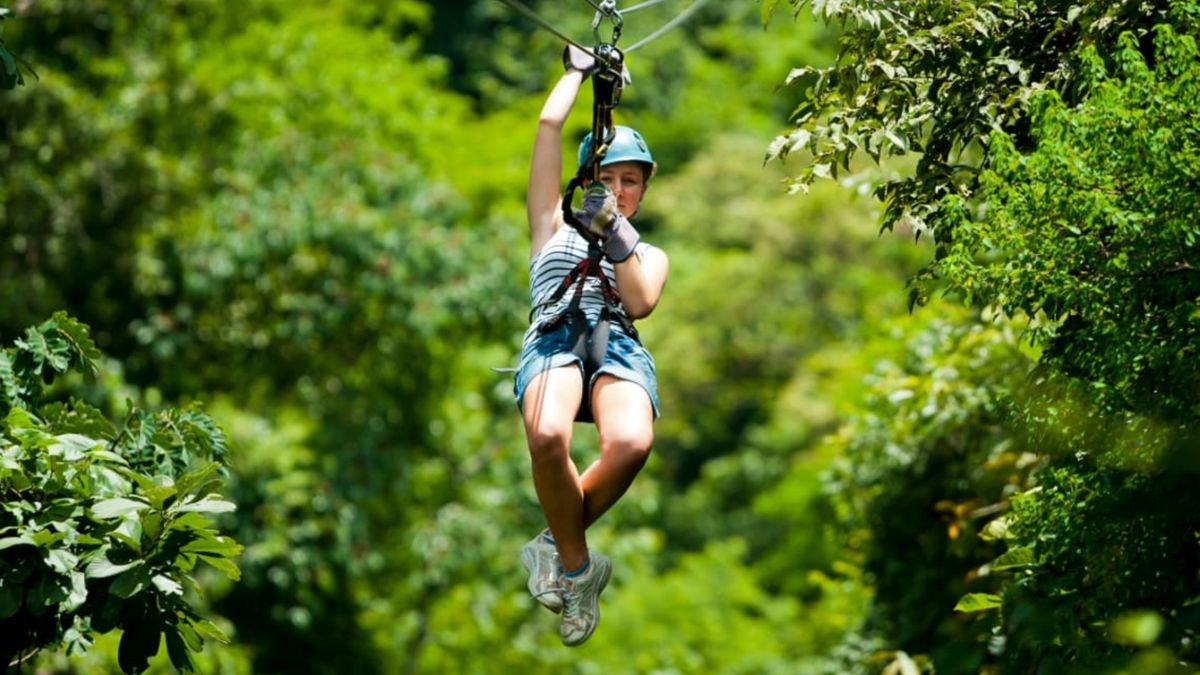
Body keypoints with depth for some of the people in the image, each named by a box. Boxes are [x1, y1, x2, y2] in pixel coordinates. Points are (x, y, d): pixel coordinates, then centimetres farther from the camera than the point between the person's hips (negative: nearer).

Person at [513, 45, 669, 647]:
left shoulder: (650, 254, 32)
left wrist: (616, 235, -1)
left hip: (618, 343, 1)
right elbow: (549, 125, 26)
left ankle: (557, 546, -11)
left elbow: (640, 302, 8)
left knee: (631, 443, -38)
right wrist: (579, 71, 37)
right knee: (547, 435, -39)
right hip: (554, 337, -1)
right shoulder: (554, 228, 30)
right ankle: (578, 568, -16)